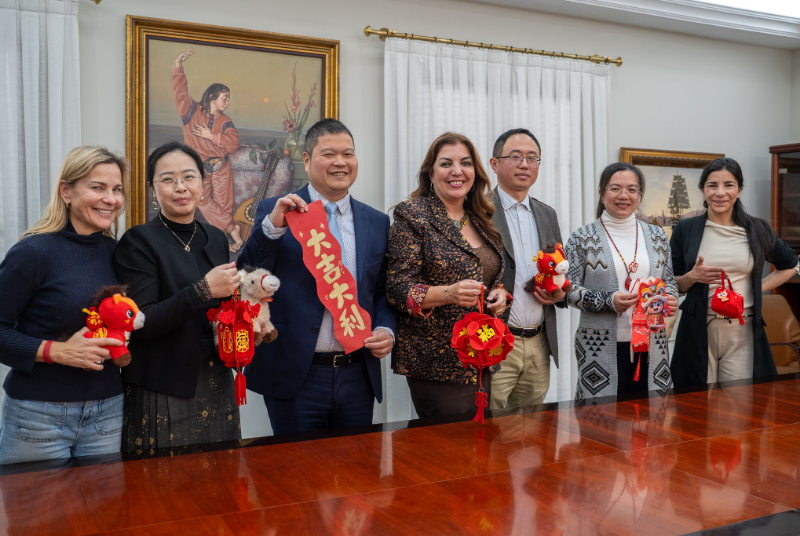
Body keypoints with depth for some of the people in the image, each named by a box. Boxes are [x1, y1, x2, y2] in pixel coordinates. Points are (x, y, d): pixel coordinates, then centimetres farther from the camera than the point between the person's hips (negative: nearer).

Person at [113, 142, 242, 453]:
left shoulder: (216, 238, 10)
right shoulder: (138, 242, -7)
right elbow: (141, 323, -15)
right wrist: (203, 290, -23)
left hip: (217, 388, 5)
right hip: (162, 394, -5)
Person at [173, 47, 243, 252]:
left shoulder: (225, 121, 4)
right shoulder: (192, 110, -1)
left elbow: (234, 143, -9)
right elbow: (180, 91, -13)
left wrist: (211, 136, -17)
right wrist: (178, 66, -22)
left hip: (221, 167, 1)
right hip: (199, 168, -1)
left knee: (224, 205, 1)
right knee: (206, 203, -7)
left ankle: (223, 238, 9)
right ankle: (233, 229, -2)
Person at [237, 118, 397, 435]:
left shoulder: (377, 222, 9)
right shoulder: (275, 213, 0)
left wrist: (386, 330, -3)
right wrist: (272, 227, -21)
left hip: (357, 376, 3)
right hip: (294, 377, -3)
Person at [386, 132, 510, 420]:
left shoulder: (482, 220, 12)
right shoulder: (412, 215, -7)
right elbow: (398, 288, -12)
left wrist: (499, 293, 0)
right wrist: (449, 293, -27)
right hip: (436, 362, -6)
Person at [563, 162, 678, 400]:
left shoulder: (656, 236, 11)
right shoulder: (583, 237, -1)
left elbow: (669, 281, 18)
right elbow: (569, 289, -3)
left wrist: (670, 300, -4)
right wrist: (609, 301, -17)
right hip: (601, 347, -3)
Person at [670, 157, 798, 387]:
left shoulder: (757, 230, 6)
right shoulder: (685, 230, 3)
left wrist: (759, 287, 7)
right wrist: (692, 277, -14)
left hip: (743, 332, 1)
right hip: (698, 331, -1)